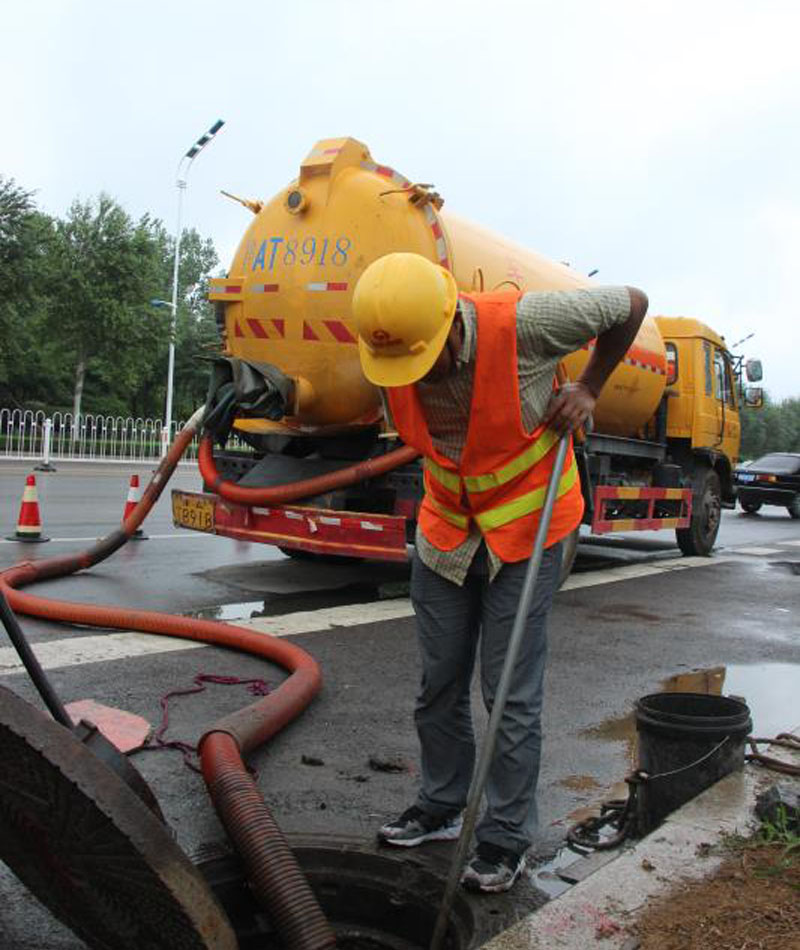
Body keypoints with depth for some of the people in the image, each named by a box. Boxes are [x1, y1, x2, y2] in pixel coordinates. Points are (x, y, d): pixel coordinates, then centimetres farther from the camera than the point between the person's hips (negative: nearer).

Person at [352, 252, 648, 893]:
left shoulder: (523, 323, -26)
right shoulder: (389, 352, -11)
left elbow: (631, 304, -7)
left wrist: (588, 389, -8)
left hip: (526, 532, -4)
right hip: (446, 528, 5)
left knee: (511, 694, 0)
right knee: (439, 685, 12)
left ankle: (507, 840, 19)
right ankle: (440, 808, 33)